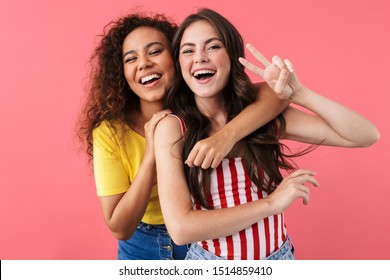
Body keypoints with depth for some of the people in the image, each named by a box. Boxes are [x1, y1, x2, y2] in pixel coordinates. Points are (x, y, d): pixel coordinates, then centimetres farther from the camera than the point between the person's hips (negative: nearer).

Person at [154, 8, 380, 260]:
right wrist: (271, 203, -21)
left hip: (279, 257, 3)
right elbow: (180, 228, -24)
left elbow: (366, 135, -10)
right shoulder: (172, 127, -16)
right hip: (210, 265, -2)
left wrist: (298, 94, -21)